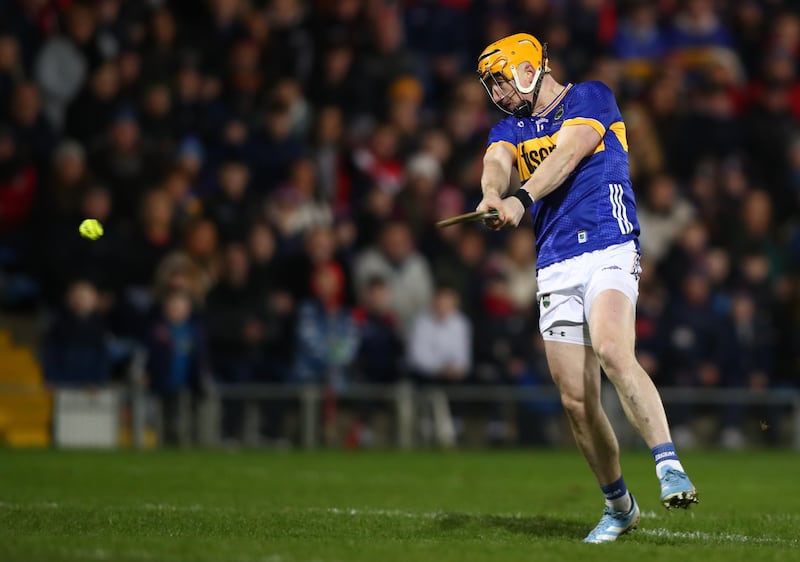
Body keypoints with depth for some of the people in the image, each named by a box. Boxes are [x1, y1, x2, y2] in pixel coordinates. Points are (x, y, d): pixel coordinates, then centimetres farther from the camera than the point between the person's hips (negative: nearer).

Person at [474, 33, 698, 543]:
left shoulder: (590, 98, 3)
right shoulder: (509, 129, 18)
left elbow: (567, 154, -15)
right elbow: (497, 165, -4)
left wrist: (521, 199, -33)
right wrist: (492, 193, -30)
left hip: (609, 249, -6)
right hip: (554, 267, 6)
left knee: (613, 353, -31)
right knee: (577, 400, 2)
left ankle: (671, 470, -34)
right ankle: (619, 507, 17)